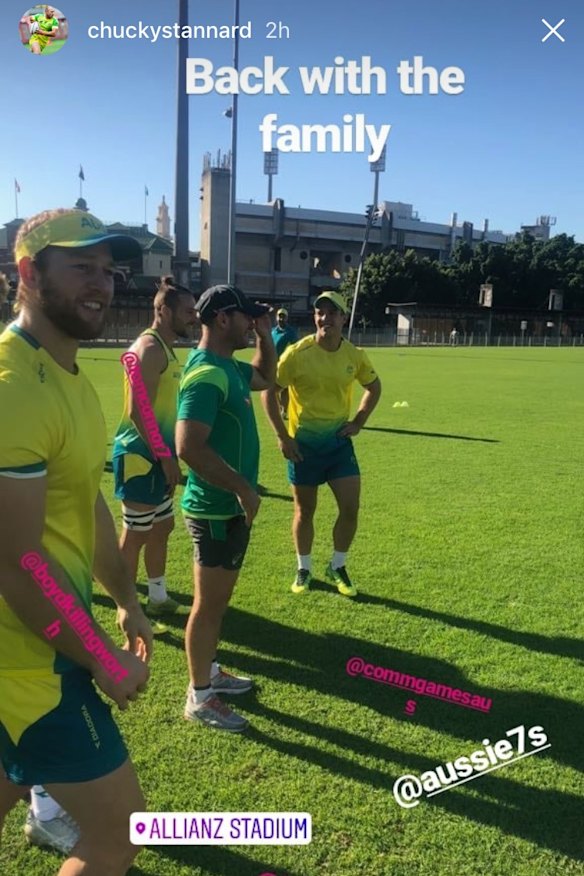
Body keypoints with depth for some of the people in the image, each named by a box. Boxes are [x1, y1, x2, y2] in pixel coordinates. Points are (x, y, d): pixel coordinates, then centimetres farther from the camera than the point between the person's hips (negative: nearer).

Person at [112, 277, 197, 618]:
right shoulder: (149, 348, -17)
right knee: (135, 535, 2)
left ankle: (158, 598, 33)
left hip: (155, 457, 10)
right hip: (140, 456, -10)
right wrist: (166, 456, -20)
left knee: (162, 527, 18)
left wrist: (168, 457, 20)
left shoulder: (166, 349, 14)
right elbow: (137, 411, -23)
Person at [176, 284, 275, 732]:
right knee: (209, 603, 3)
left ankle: (209, 672, 37)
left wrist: (266, 336, 13)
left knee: (219, 599, 21)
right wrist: (242, 488, -25)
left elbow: (266, 378, 29)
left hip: (230, 507, 10)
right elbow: (190, 447, -31)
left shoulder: (229, 367, 9)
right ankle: (199, 697, 18)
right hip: (217, 509, -10)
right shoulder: (207, 374, -22)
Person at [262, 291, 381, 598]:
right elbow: (269, 392, -9)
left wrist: (358, 422, 4)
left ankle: (337, 567, 23)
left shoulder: (355, 355, -4)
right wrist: (282, 436, -12)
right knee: (304, 511, 9)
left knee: (350, 508, 0)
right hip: (303, 443, -3)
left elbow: (374, 387, 14)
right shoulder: (297, 353, -14)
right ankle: (304, 569, 30)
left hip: (338, 441, 3)